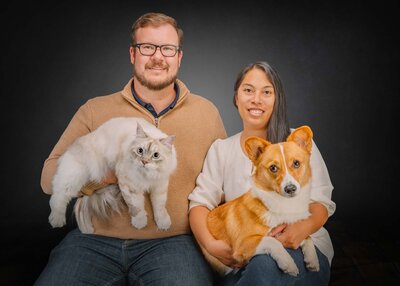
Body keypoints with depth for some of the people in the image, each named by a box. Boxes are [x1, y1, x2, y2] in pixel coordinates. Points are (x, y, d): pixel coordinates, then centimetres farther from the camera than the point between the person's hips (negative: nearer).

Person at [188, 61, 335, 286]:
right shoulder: (220, 149, 9)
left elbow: (321, 202, 0)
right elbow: (200, 202, 2)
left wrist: (303, 227, -24)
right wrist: (210, 244, -19)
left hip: (301, 247, -1)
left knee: (266, 264, -36)